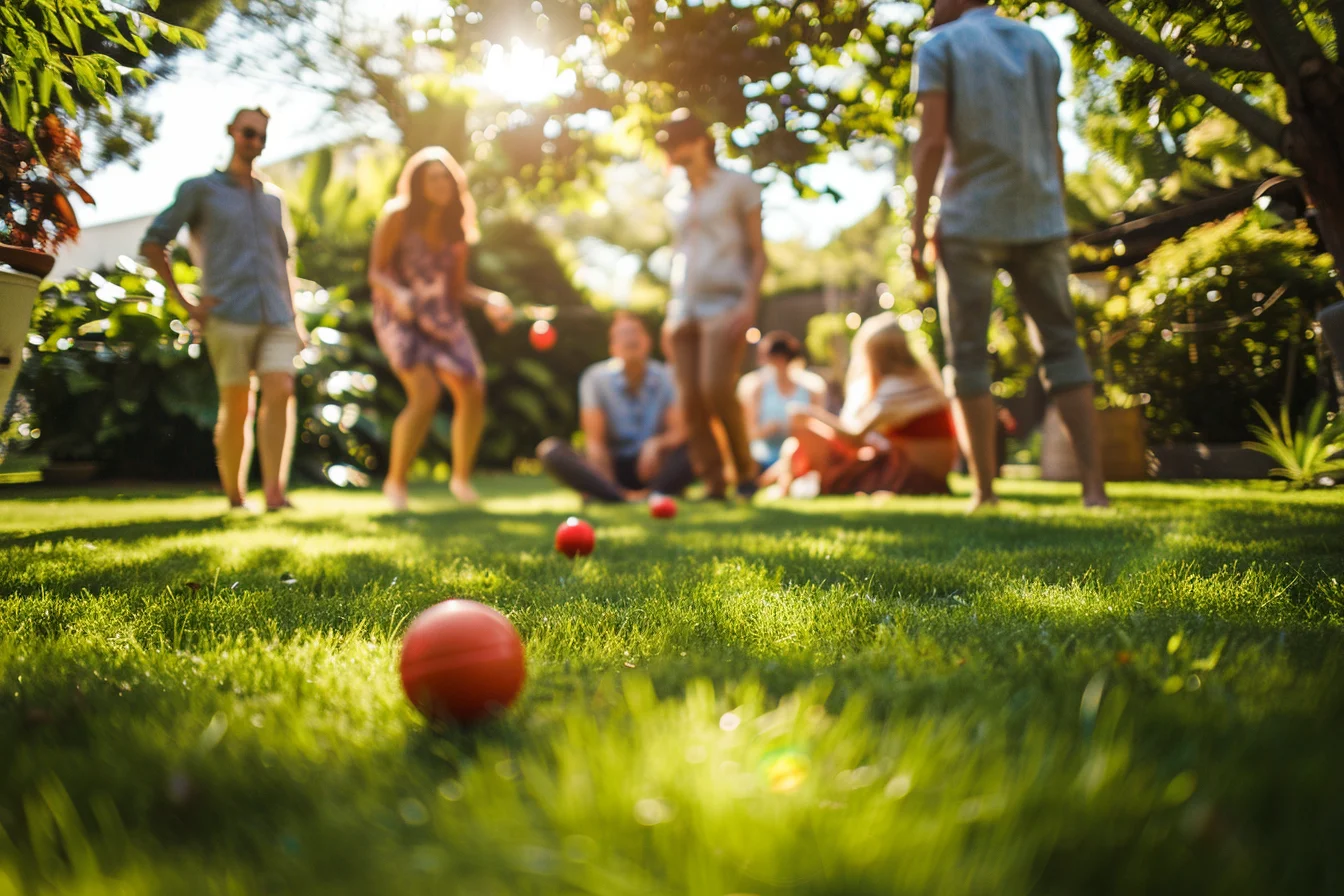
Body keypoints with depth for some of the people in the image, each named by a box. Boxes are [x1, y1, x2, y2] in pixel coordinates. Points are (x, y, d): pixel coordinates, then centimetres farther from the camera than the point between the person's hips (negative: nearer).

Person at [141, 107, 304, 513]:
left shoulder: (273, 197, 20)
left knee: (280, 392, -16)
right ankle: (234, 497, 10)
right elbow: (152, 243, 7)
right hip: (229, 317, -3)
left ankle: (274, 491, -21)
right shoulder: (200, 189, 8)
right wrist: (184, 302, -1)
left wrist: (295, 316, 16)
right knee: (237, 407, -3)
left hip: (276, 317, 3)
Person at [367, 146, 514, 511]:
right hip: (401, 317, -5)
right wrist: (397, 293, -29)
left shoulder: (456, 228, 8)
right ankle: (395, 481, -6)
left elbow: (458, 287, 11)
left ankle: (462, 476, 15)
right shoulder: (397, 218, -6)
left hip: (444, 318, 5)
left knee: (472, 392, -5)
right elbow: (376, 272, -9)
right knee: (425, 393, -22)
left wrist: (489, 300, -6)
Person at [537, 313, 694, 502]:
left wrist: (657, 444, -31)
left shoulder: (666, 377, -2)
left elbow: (679, 432, -8)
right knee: (550, 449, -26)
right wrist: (610, 487, -25)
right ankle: (621, 497, -37)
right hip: (613, 468, 0)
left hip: (653, 467, 1)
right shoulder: (595, 378, -6)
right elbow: (595, 441, -11)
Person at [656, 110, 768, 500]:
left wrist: (750, 302, -12)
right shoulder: (676, 200, 20)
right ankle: (713, 483, 0)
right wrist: (671, 312, 15)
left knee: (716, 388, -21)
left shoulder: (738, 186, 6)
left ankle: (746, 468, -3)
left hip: (725, 302, -5)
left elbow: (758, 250, 1)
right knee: (690, 398, -5)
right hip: (685, 308, 5)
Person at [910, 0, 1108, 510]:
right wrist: (1056, 226, 13)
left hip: (969, 222, -3)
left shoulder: (939, 47, 0)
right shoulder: (1038, 45, 14)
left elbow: (931, 140, -11)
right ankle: (1093, 486, -7)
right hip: (1038, 220, 4)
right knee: (1061, 349, 4)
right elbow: (1053, 145, 10)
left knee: (968, 357, 4)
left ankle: (984, 490, 0)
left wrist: (918, 228, -9)